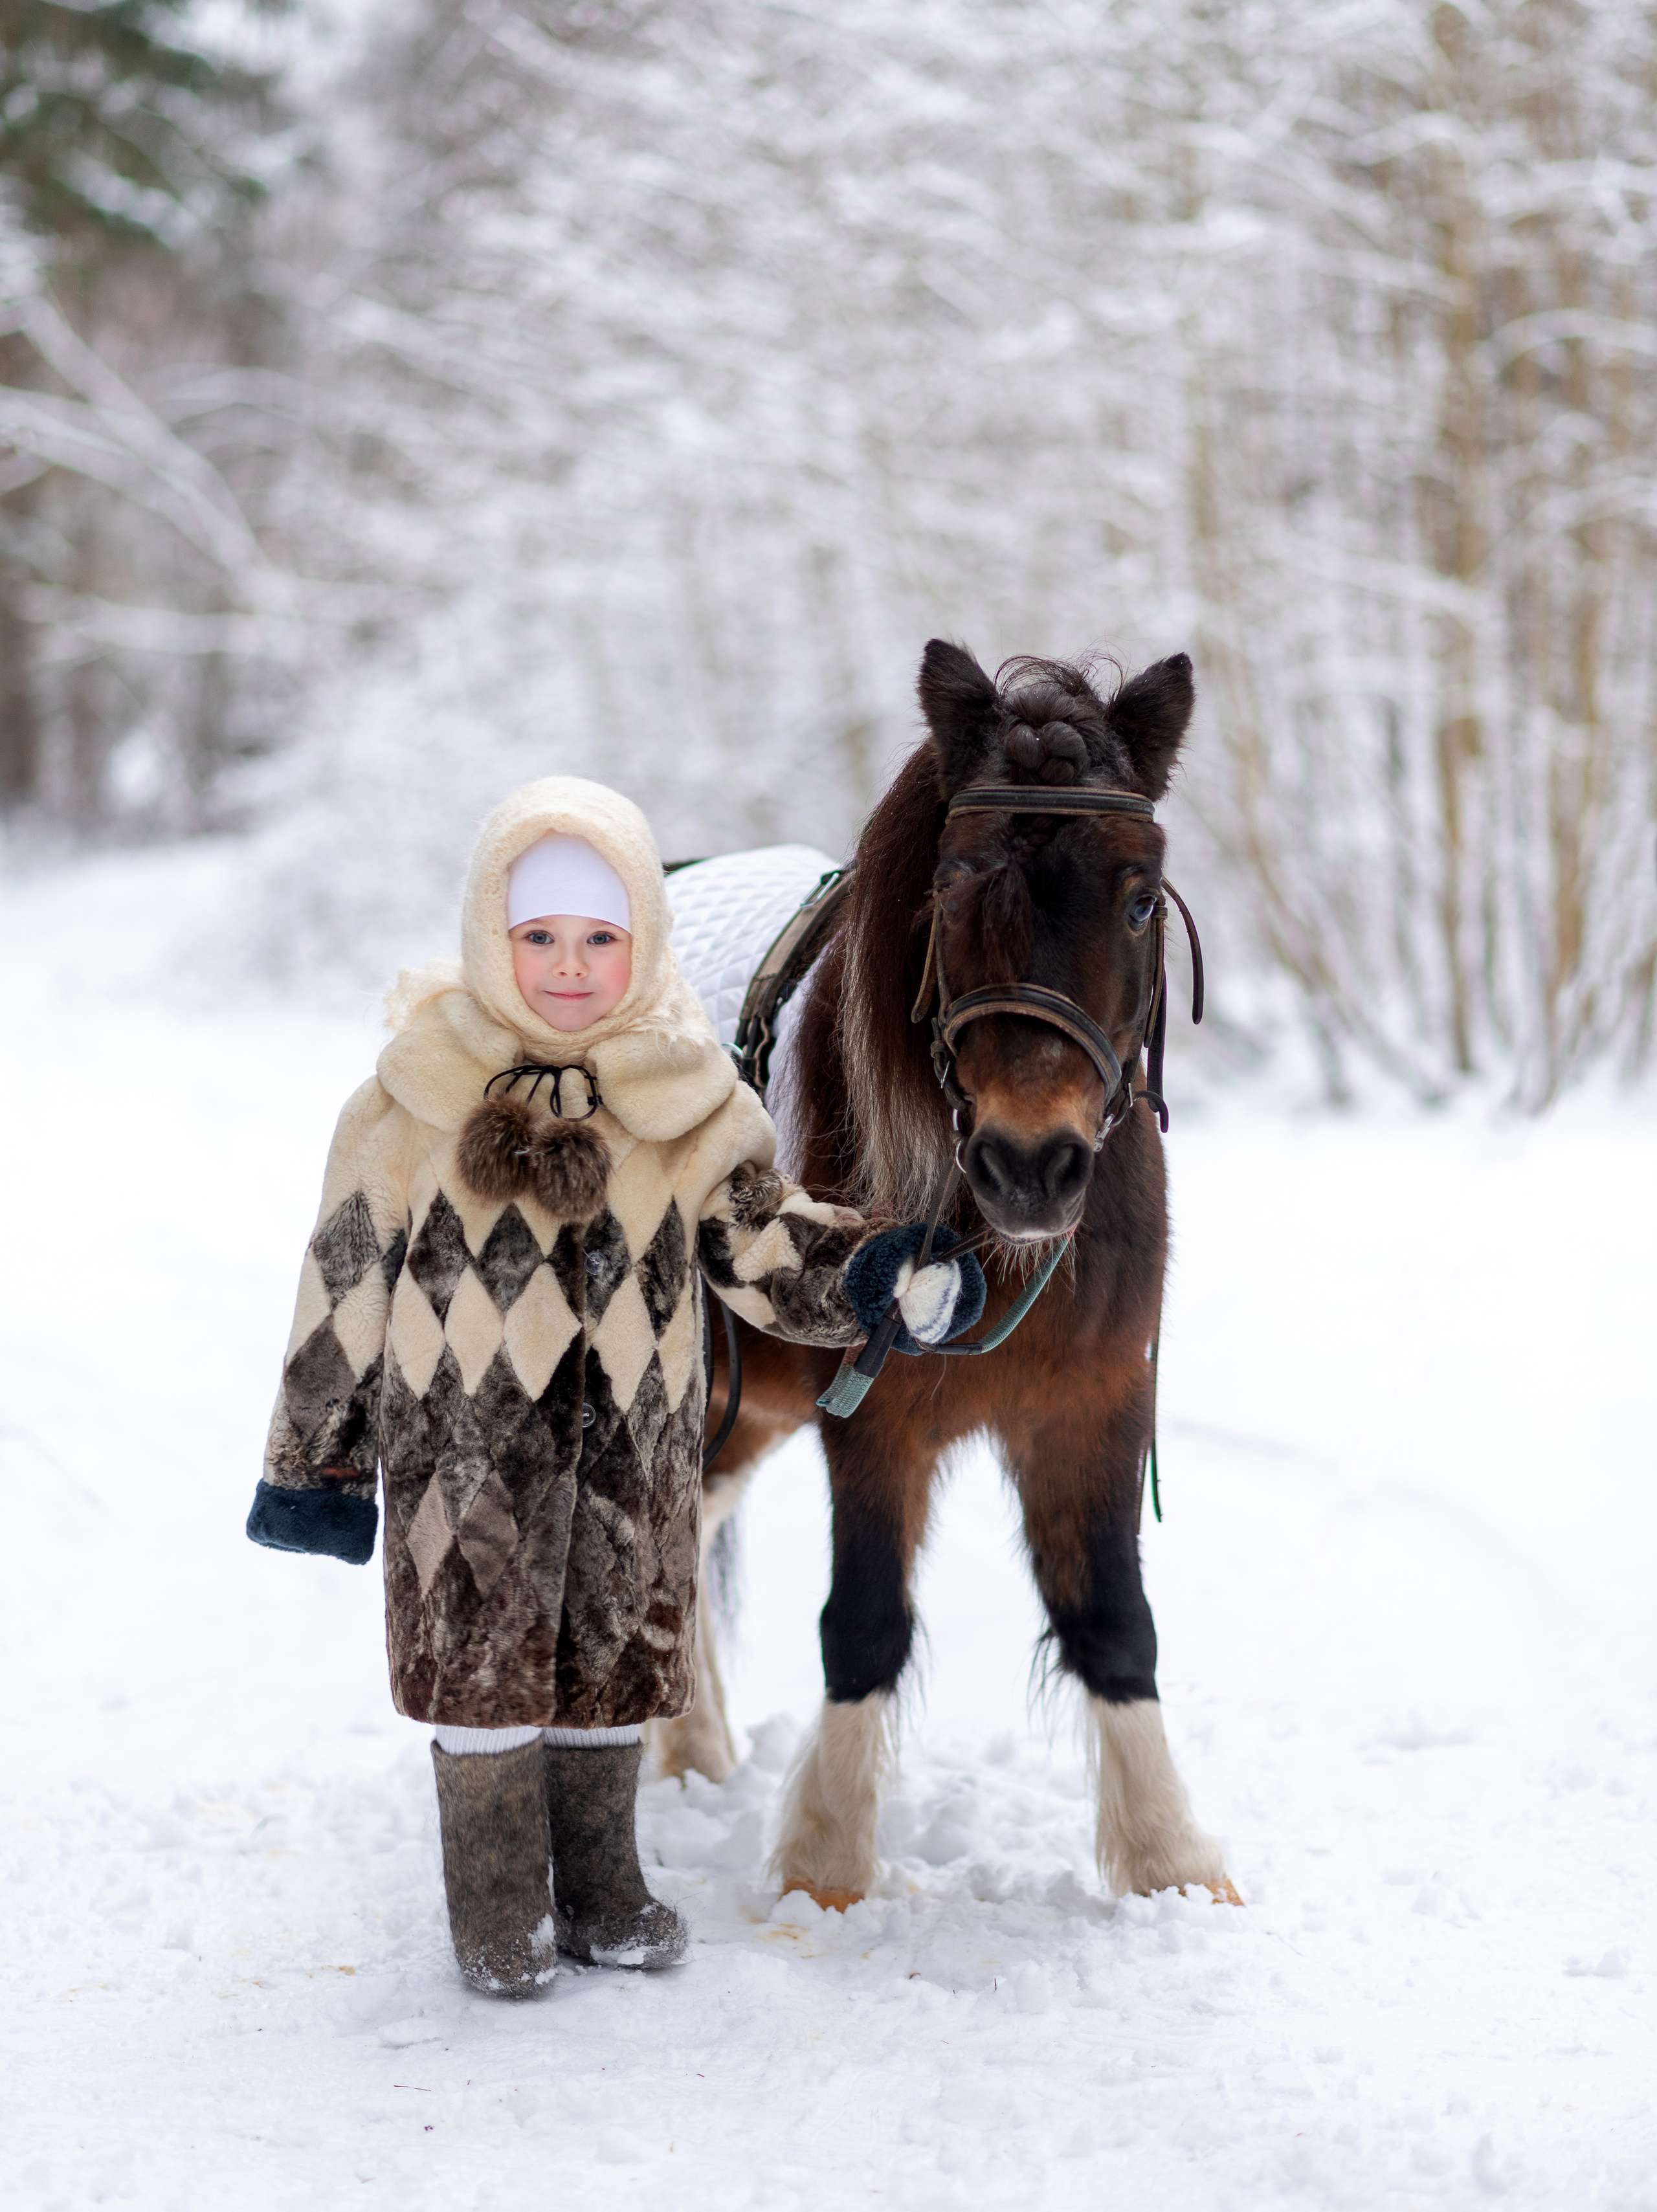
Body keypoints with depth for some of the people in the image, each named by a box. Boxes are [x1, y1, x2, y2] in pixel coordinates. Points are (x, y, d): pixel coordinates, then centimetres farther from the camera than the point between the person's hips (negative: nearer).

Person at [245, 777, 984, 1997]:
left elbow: (765, 1240, 3)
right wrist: (317, 1448, 2)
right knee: (484, 1659, 4)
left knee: (617, 1657, 13)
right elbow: (347, 1270, -1)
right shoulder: (424, 1092, -6)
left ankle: (603, 1889, 30)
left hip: (634, 1438, 2)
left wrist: (879, 1276, -16)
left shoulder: (687, 1096, -2)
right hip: (462, 1432, -2)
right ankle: (499, 1907, 19)